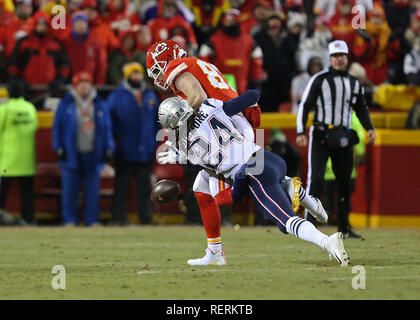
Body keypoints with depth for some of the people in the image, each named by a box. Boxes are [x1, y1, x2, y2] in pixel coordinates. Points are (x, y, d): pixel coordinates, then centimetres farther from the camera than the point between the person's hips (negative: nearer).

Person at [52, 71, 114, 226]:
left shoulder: (100, 105, 12)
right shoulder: (66, 104, 6)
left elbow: (107, 128, 14)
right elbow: (57, 126, 5)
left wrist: (108, 148, 7)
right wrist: (58, 148, -3)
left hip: (93, 154, 2)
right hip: (72, 154, -2)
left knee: (93, 190, 2)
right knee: (69, 190, -2)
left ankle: (92, 220, 7)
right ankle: (70, 219, 4)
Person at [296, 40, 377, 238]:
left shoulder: (354, 83, 12)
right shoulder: (320, 79, -3)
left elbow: (361, 108, 22)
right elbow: (305, 105, -4)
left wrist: (369, 128, 6)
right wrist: (301, 132, -13)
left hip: (343, 138, 5)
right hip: (320, 136, -5)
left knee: (345, 182, 7)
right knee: (316, 179, -14)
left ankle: (344, 228, 16)